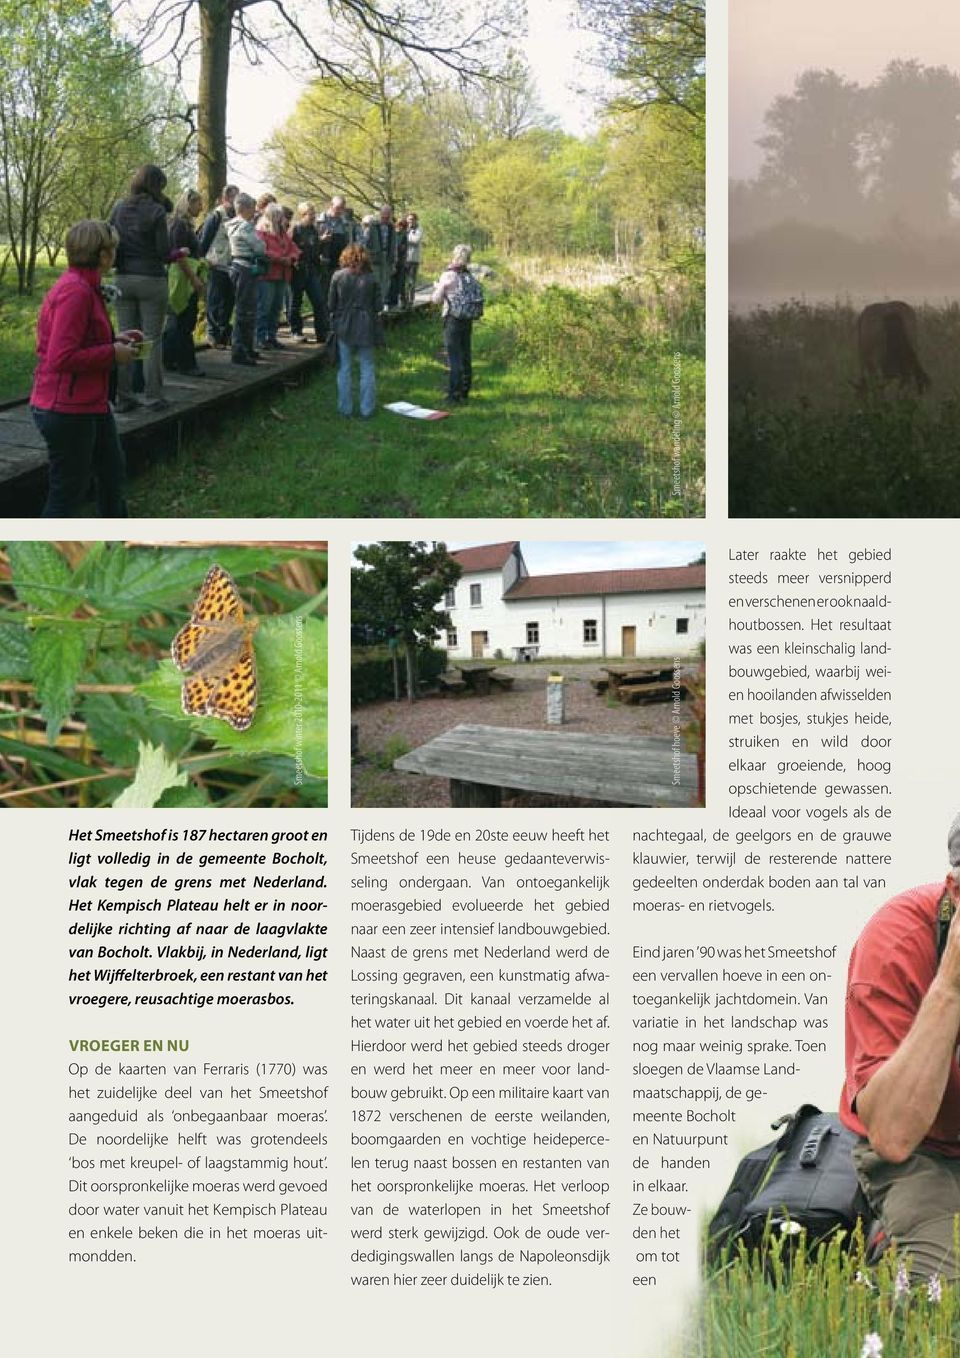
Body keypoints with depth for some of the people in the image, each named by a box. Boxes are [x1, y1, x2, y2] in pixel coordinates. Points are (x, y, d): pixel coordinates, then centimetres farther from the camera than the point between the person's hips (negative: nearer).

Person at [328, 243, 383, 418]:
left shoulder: (338, 276, -5)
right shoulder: (372, 278, -5)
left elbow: (331, 304, -2)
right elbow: (379, 306, -4)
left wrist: (333, 322, 14)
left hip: (344, 327, 0)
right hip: (366, 327, 0)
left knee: (345, 368, 9)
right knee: (367, 368, 8)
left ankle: (345, 408, 10)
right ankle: (367, 409, 8)